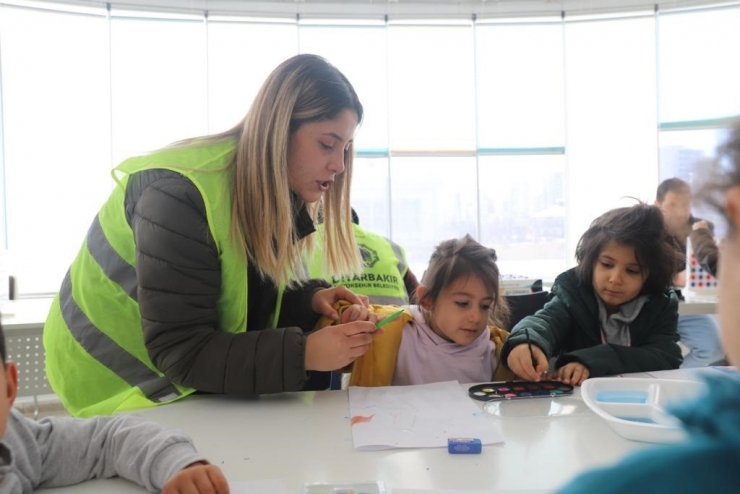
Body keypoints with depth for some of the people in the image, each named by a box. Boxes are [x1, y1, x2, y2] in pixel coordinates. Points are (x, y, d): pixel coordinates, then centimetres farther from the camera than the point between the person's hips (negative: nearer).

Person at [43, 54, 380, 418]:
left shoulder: (277, 187, -5)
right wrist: (303, 354, -38)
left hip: (198, 361, 7)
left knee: (311, 378, -9)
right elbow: (179, 351, -30)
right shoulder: (180, 195, -29)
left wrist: (310, 299, -18)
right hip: (123, 376, -7)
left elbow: (254, 297, 3)